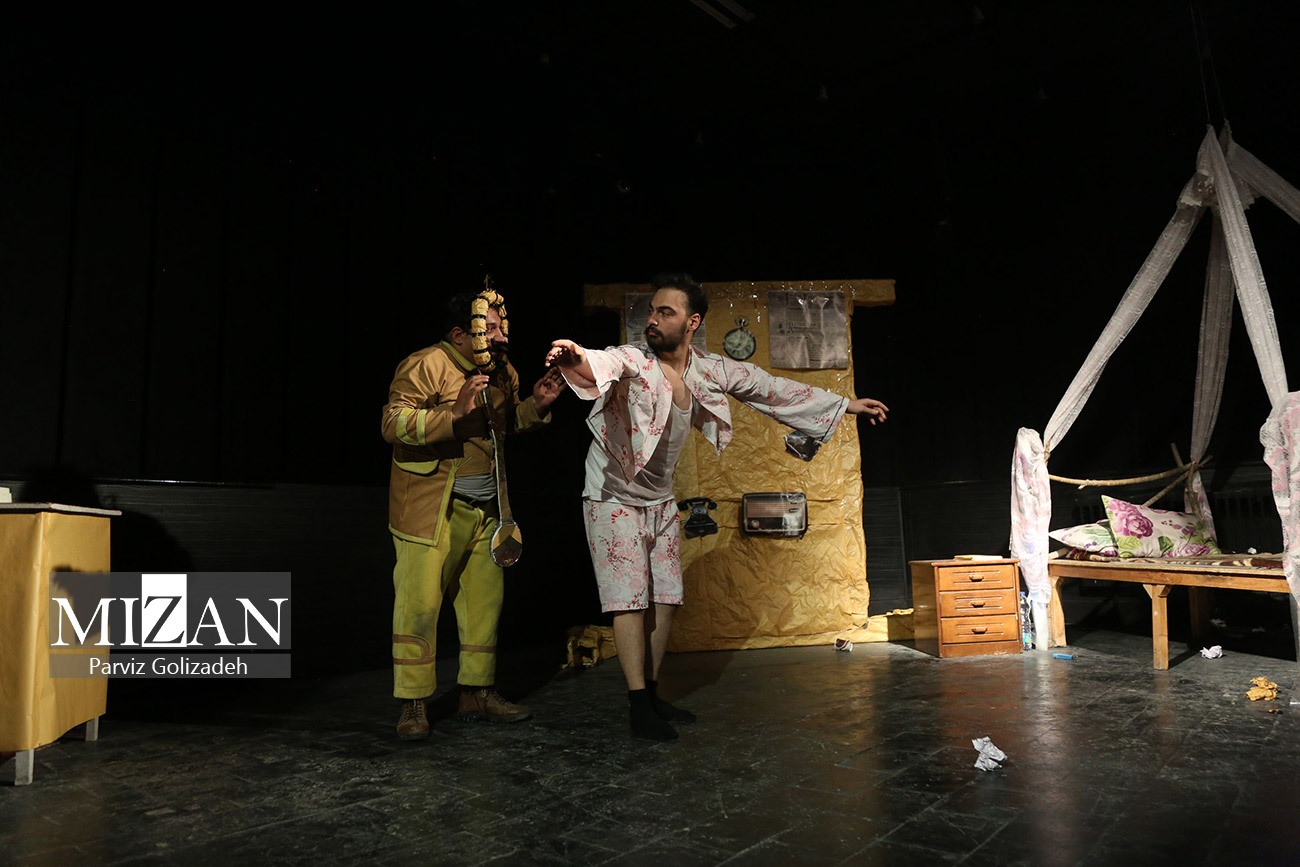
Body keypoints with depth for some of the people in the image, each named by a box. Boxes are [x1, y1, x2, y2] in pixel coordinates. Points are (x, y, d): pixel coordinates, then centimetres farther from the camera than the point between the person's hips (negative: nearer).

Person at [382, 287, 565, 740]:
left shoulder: (502, 372, 10)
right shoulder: (425, 366, -13)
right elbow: (392, 424, -20)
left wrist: (535, 405, 6)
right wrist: (454, 415, -30)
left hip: (483, 509, 7)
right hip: (430, 509, -7)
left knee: (485, 599, 11)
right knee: (419, 603, -4)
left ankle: (477, 692, 27)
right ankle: (413, 705, 11)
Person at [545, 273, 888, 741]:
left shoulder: (711, 370, -6)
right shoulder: (632, 359, -22)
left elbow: (771, 387, 4)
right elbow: (602, 364, -46)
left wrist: (846, 403, 11)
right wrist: (576, 359, -72)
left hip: (661, 499, 6)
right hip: (614, 496, -5)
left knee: (664, 598, 7)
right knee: (630, 598, -7)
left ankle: (651, 692, 20)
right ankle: (638, 705, 0)